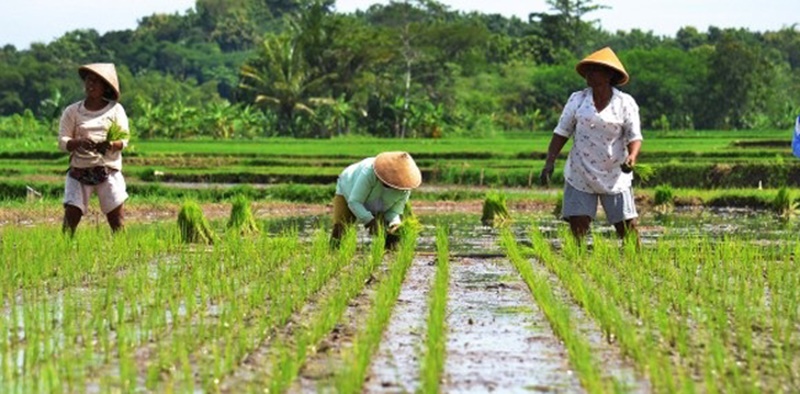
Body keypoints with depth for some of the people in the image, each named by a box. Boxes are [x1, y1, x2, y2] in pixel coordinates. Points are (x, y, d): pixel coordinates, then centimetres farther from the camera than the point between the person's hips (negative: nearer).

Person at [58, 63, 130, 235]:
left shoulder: (115, 109, 6)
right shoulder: (72, 111, 6)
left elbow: (123, 140, 3)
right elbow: (63, 142, 0)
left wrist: (110, 145, -20)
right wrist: (79, 142, -22)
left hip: (109, 170, 0)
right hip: (79, 170, 0)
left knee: (116, 218, -4)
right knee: (71, 215, -10)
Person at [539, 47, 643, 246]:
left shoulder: (625, 103, -1)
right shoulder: (577, 99, 3)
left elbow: (635, 137, -3)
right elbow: (562, 132, 5)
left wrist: (632, 157, -24)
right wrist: (549, 163, -5)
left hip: (615, 177, -1)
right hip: (580, 176, 1)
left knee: (627, 227, -2)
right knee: (577, 227, -5)